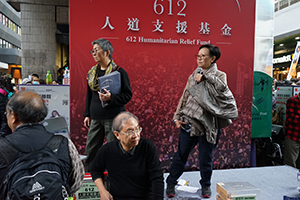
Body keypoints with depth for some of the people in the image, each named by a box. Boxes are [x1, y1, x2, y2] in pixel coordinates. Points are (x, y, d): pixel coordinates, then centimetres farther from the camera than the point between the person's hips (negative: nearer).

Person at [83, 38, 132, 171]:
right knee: (91, 150, 14)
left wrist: (111, 98, -23)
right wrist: (87, 114, 17)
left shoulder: (119, 72, -8)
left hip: (113, 118, -6)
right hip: (95, 118, 6)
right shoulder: (92, 72, 12)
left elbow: (128, 95, -9)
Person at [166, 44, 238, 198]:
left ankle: (206, 185, 32)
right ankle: (171, 183, 26)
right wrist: (177, 117, 7)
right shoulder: (193, 76, 12)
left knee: (205, 158, 9)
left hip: (208, 124, -2)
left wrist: (205, 76, -18)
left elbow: (222, 88, -21)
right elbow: (184, 98, 13)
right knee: (181, 154, 10)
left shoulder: (219, 75, 2)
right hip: (189, 122, 3)